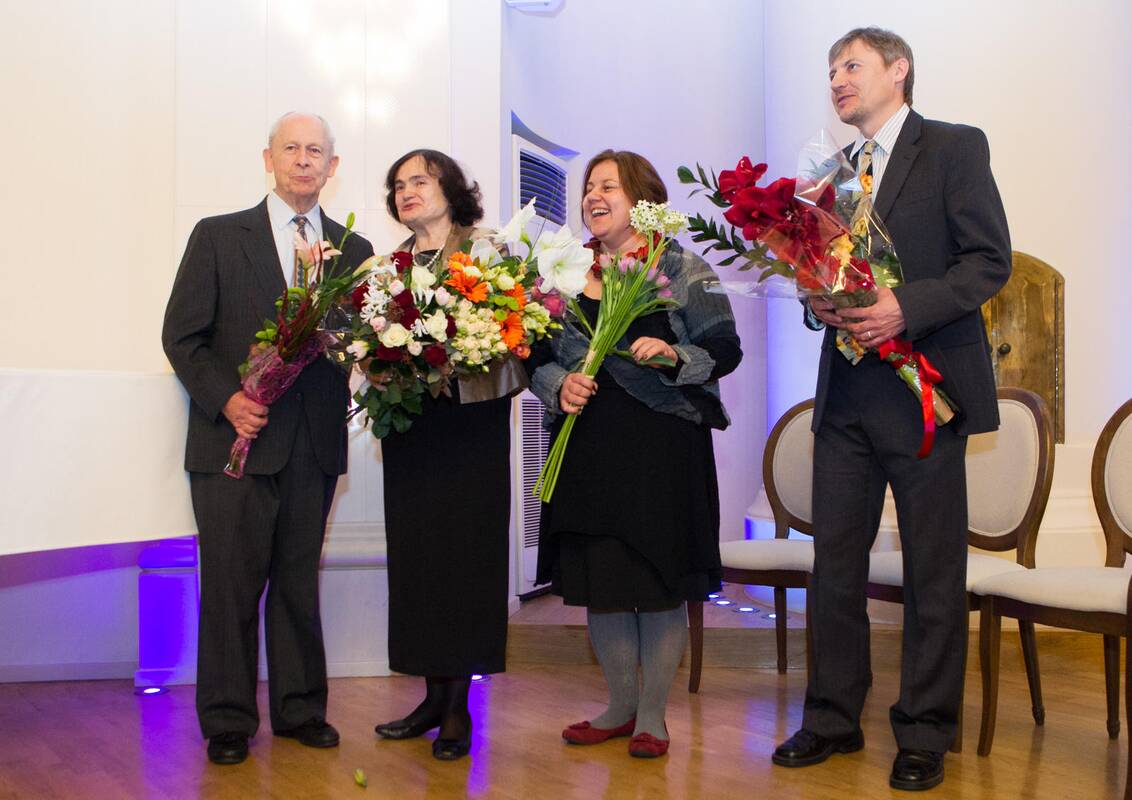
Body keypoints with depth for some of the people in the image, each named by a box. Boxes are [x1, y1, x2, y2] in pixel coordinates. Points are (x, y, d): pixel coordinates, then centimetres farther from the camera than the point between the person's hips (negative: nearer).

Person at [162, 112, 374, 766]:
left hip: (315, 446, 3)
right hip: (237, 439, -2)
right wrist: (226, 398, -14)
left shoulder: (355, 251, 12)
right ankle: (228, 722, 15)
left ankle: (300, 710, 24)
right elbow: (182, 335, 0)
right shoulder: (218, 237, 4)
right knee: (232, 586, 2)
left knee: (300, 584, 12)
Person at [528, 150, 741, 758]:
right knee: (598, 580, 8)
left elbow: (724, 349, -3)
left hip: (662, 447, -4)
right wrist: (560, 384, -7)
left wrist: (673, 354, -20)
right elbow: (540, 358, 14)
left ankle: (652, 714, 16)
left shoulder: (682, 270, 0)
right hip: (587, 447, 4)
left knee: (660, 582, 1)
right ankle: (620, 705, 25)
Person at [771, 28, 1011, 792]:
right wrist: (818, 302, -3)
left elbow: (990, 259, -8)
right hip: (846, 392, 6)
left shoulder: (955, 148, -1)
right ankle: (834, 718, 20)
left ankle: (925, 735, 14)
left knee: (933, 571, 3)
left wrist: (907, 306, -20)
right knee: (834, 562, 8)